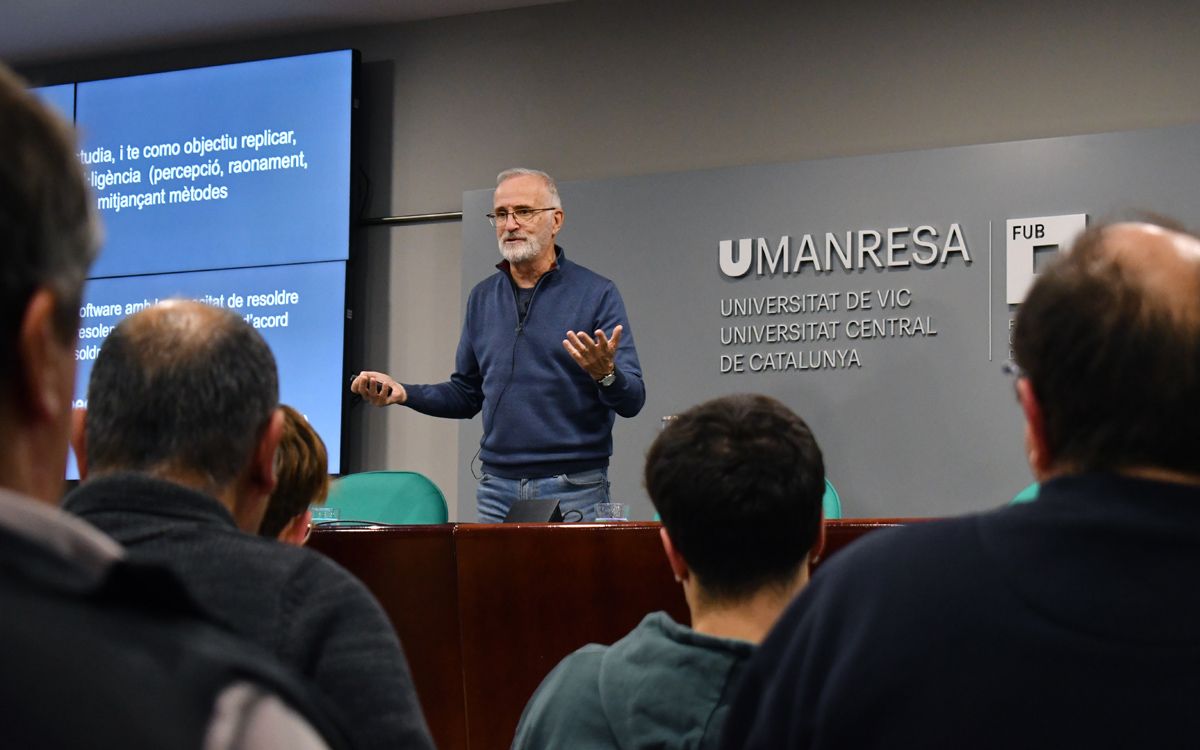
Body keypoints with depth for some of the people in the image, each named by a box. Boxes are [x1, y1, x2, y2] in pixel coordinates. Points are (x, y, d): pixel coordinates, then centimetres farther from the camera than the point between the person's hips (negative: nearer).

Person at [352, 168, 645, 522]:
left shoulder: (597, 293, -3)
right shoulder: (483, 297, 12)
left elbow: (633, 401, -7)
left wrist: (606, 374, -28)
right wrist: (403, 393, 1)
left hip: (574, 492, -4)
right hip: (497, 489, 4)